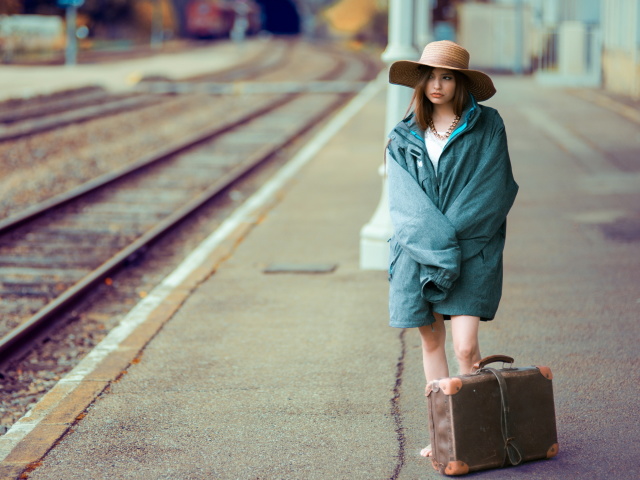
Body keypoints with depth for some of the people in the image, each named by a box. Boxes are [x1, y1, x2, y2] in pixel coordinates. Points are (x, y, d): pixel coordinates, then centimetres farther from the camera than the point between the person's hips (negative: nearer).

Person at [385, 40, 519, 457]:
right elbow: (404, 200, 0)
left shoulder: (486, 126, 2)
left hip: (473, 250, -3)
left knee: (466, 346, -13)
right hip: (418, 249, 3)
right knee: (431, 341, 6)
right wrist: (437, 241, -14)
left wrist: (453, 236, -12)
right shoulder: (404, 137, 9)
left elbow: (492, 189, -4)